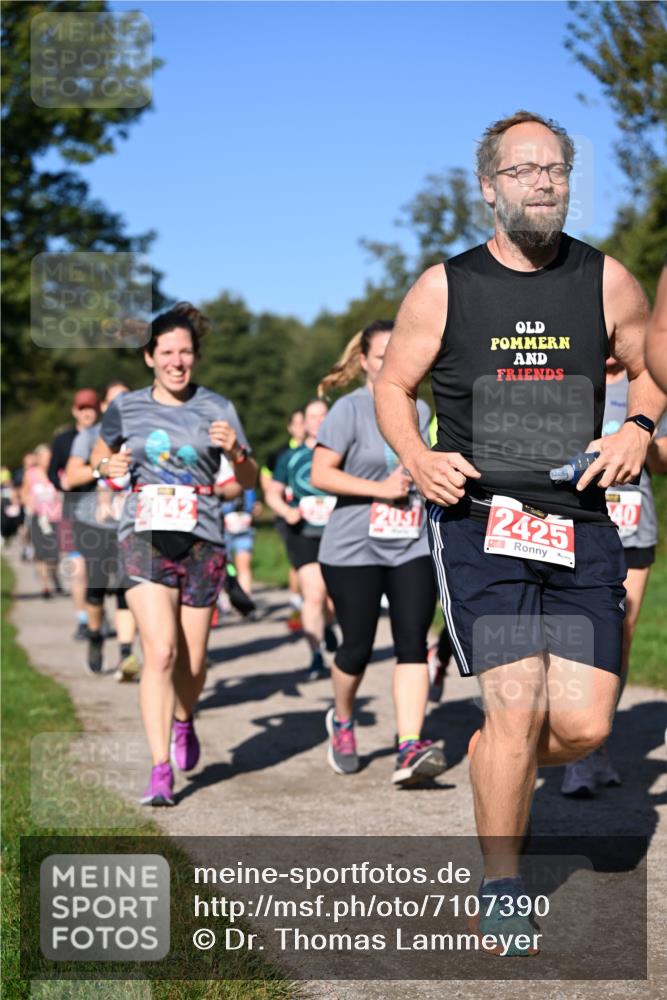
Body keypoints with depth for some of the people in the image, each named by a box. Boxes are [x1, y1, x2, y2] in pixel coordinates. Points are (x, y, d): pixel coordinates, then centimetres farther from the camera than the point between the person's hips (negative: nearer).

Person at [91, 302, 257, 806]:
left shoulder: (217, 408, 5)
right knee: (160, 652, -16)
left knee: (193, 661, 9)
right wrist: (108, 465, 1)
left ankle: (184, 722, 42)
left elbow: (250, 481, 8)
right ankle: (160, 770, -12)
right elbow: (100, 452, 24)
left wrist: (235, 451, -13)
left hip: (202, 541, 1)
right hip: (145, 537, -1)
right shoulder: (126, 408, 6)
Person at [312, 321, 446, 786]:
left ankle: (410, 749, -15)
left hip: (413, 547, 4)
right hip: (354, 550, -4)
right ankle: (342, 721, 34)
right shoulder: (350, 409, -7)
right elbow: (321, 474, -13)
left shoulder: (419, 410, 11)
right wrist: (381, 489, -18)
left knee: (413, 644, -10)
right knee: (358, 647, 4)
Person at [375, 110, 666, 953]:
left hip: (581, 529, 3)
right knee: (517, 707, -13)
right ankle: (499, 890, 7)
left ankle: (495, 760, 33)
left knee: (584, 725, -4)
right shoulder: (444, 289, 1)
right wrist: (416, 458, -9)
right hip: (478, 523, -2)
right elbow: (392, 387, 10)